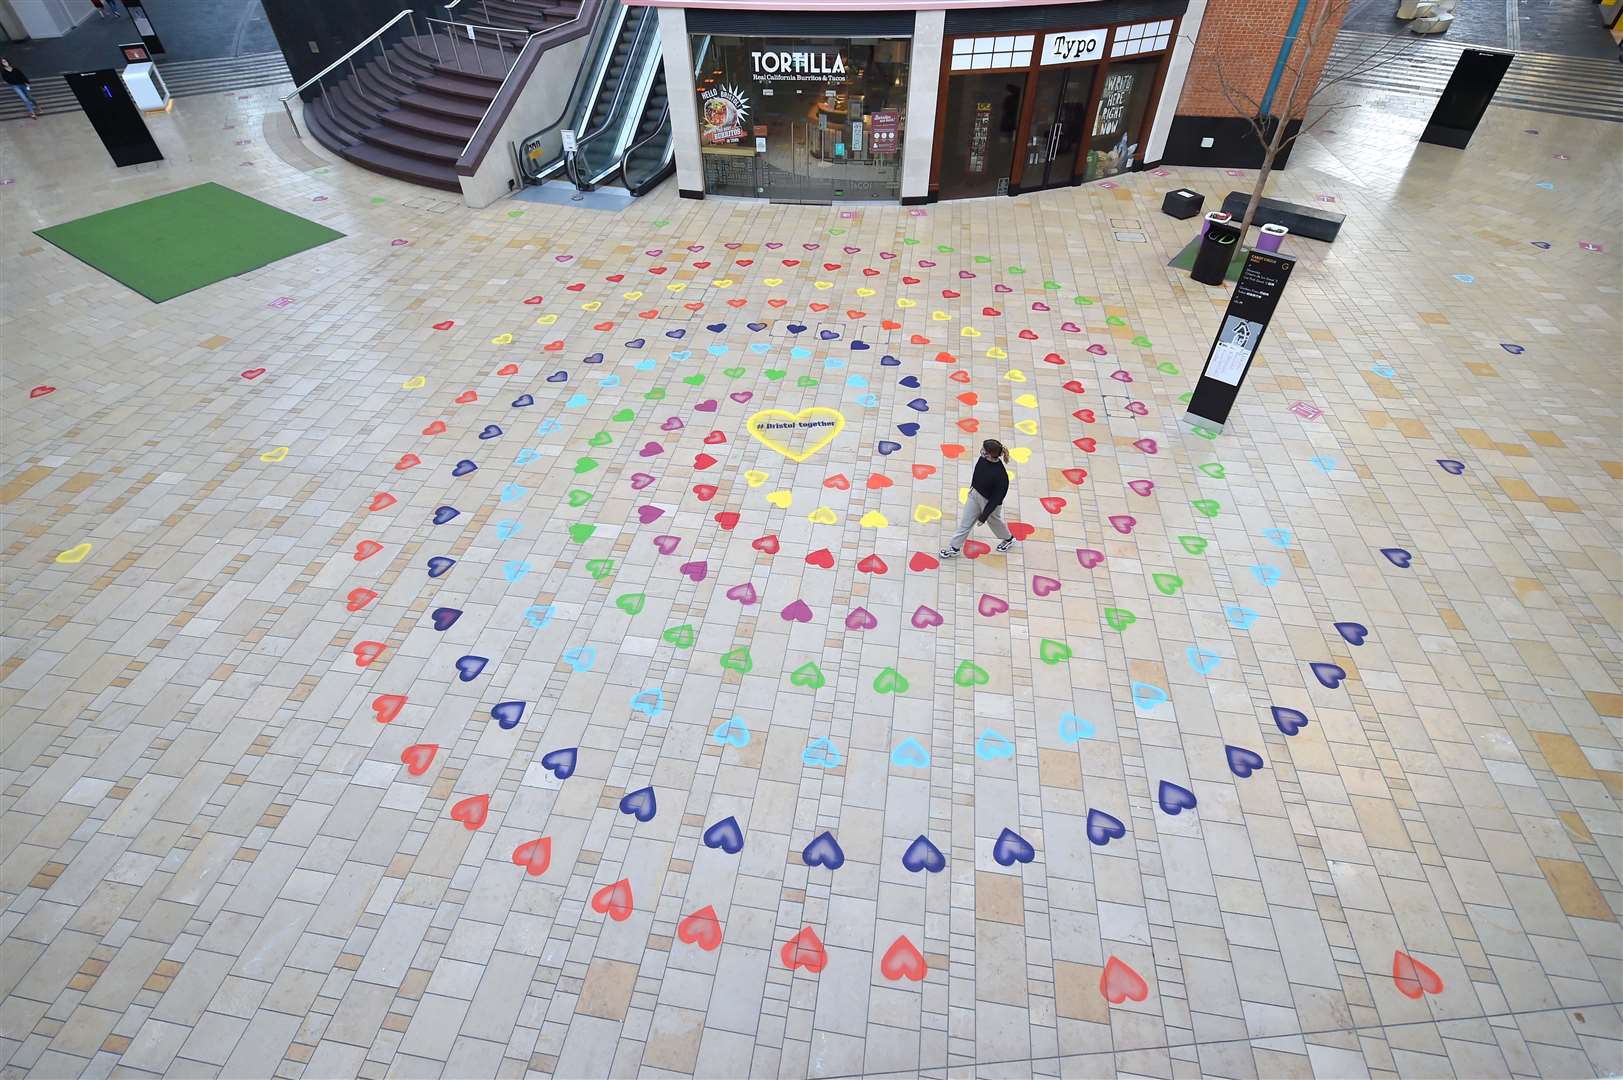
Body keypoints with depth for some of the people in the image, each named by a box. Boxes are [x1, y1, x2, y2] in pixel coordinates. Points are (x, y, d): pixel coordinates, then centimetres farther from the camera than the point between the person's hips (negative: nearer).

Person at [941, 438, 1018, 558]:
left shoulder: (1000, 475, -38)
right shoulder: (983, 459, -19)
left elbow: (996, 498, -26)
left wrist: (985, 515, -18)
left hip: (989, 502, -6)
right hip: (975, 494, 6)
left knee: (994, 521, 24)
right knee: (965, 522, 16)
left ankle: (1009, 539, 55)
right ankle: (954, 548, 33)